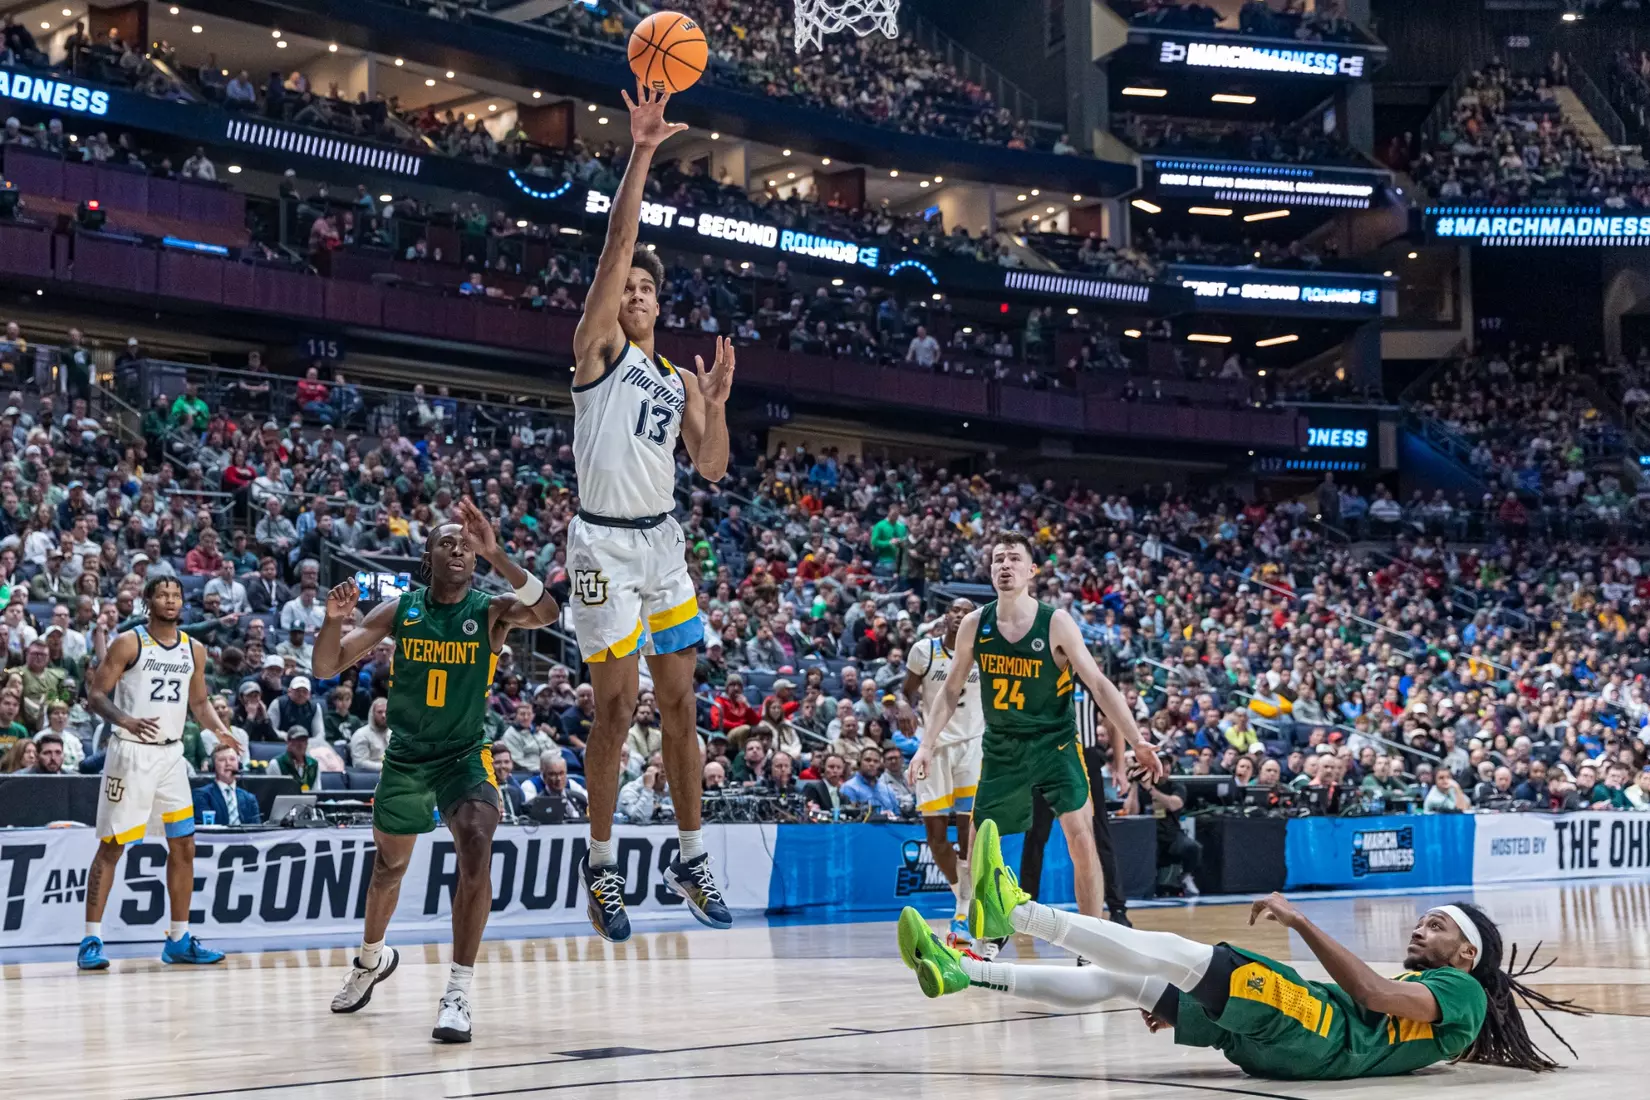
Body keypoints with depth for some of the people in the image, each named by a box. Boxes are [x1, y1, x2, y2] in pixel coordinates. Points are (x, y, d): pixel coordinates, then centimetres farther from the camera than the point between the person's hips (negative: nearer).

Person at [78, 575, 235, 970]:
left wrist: (219, 729, -3)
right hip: (131, 752, -6)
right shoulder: (128, 642, -7)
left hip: (172, 753, 6)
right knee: (111, 846, -5)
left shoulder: (193, 650, 9)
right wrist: (123, 719, -29)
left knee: (183, 846, 6)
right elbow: (95, 694, -10)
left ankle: (179, 940, 14)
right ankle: (91, 940, -1)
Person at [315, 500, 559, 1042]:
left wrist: (496, 554, -41)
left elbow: (546, 613, -32)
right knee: (390, 863, 19)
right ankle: (372, 957, 50)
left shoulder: (490, 610, -10)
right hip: (405, 755, 3)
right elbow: (326, 668, -6)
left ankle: (458, 992, -23)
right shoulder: (399, 610, -4)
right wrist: (334, 618, -26)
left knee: (476, 846, -27)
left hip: (466, 754, -3)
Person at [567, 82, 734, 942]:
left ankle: (690, 861, 16)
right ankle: (601, 866, 6)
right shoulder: (597, 346, 0)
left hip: (663, 541, 5)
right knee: (615, 708, -5)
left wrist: (717, 399, -5)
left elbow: (711, 467, 10)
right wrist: (641, 153, -18)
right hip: (605, 542, -5)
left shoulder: (679, 380, 16)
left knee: (679, 705, 7)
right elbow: (616, 245, -12)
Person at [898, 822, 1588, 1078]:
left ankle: (1013, 912, -26)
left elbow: (1371, 994, -11)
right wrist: (1187, 1008, 19)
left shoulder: (1462, 993, 10)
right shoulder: (1407, 995, 37)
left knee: (1173, 951, -19)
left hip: (1324, 1037, -8)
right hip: (1286, 1039, 8)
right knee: (1115, 980, 1)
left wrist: (1300, 921, -11)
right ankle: (961, 972, -6)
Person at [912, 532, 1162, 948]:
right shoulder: (974, 625, -3)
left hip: (1055, 742, -3)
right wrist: (927, 745, -1)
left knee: (1081, 837, -15)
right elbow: (951, 690, 8)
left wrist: (1138, 744, -14)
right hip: (1001, 748, 3)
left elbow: (1098, 684, -11)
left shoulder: (1056, 622, -12)